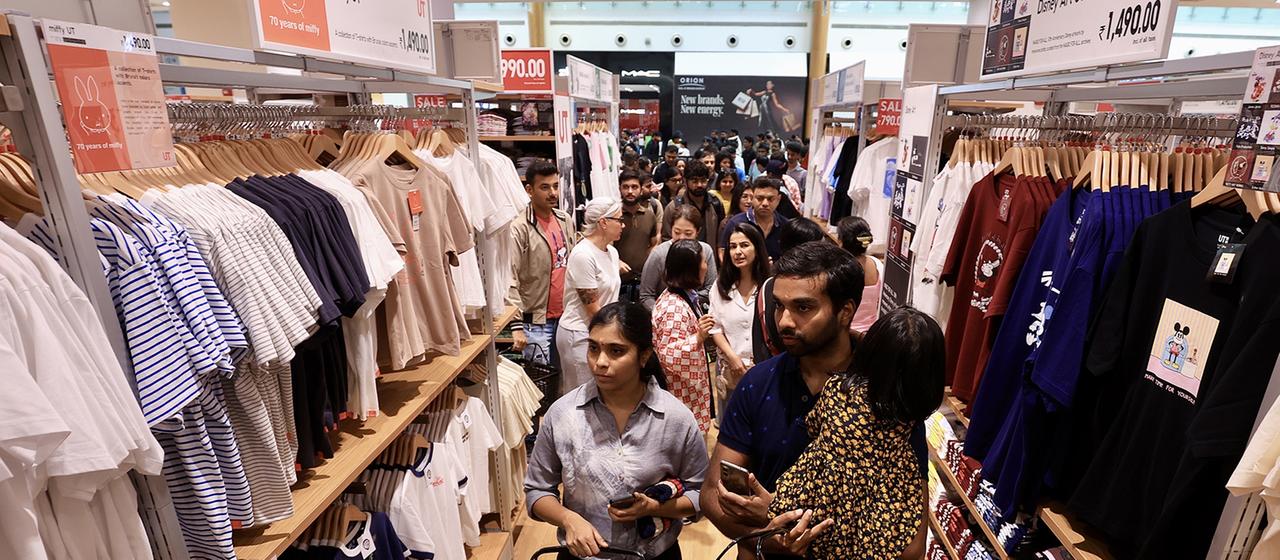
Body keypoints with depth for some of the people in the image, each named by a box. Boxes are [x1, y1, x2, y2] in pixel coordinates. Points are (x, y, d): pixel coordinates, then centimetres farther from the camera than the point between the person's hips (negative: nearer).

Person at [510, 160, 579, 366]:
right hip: (536, 322, -6)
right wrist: (516, 325, -21)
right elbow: (510, 280, -18)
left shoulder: (565, 220, 6)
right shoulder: (519, 228, -16)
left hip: (565, 316, 6)